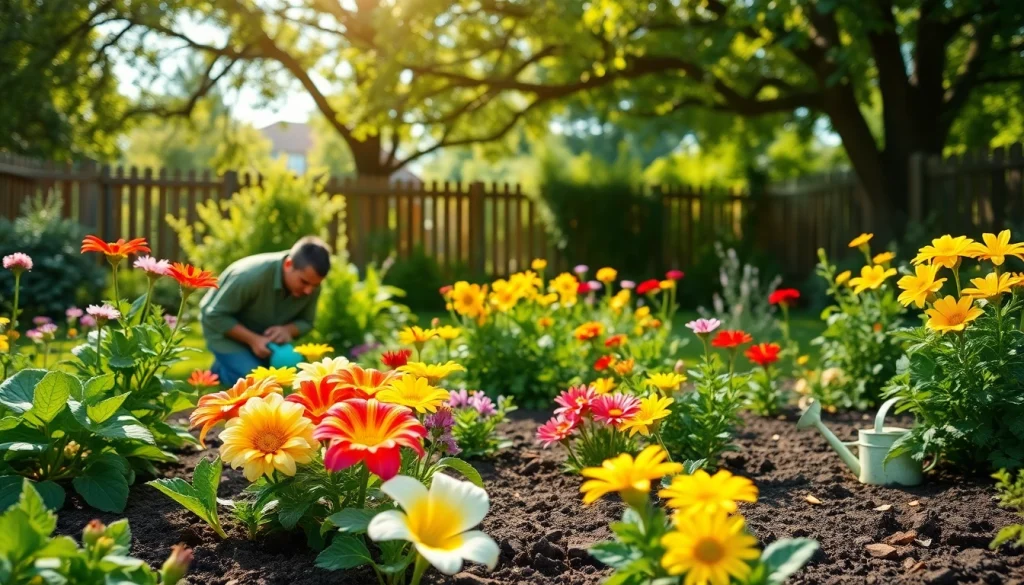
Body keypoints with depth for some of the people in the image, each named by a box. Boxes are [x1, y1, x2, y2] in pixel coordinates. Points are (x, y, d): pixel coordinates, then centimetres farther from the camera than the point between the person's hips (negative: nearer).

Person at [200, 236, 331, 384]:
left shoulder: (311, 286, -20)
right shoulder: (251, 275, -37)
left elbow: (306, 322, -5)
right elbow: (215, 315, -28)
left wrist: (287, 330, -29)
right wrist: (253, 339, -34)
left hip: (266, 335, 6)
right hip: (225, 330, -5)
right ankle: (221, 369, 10)